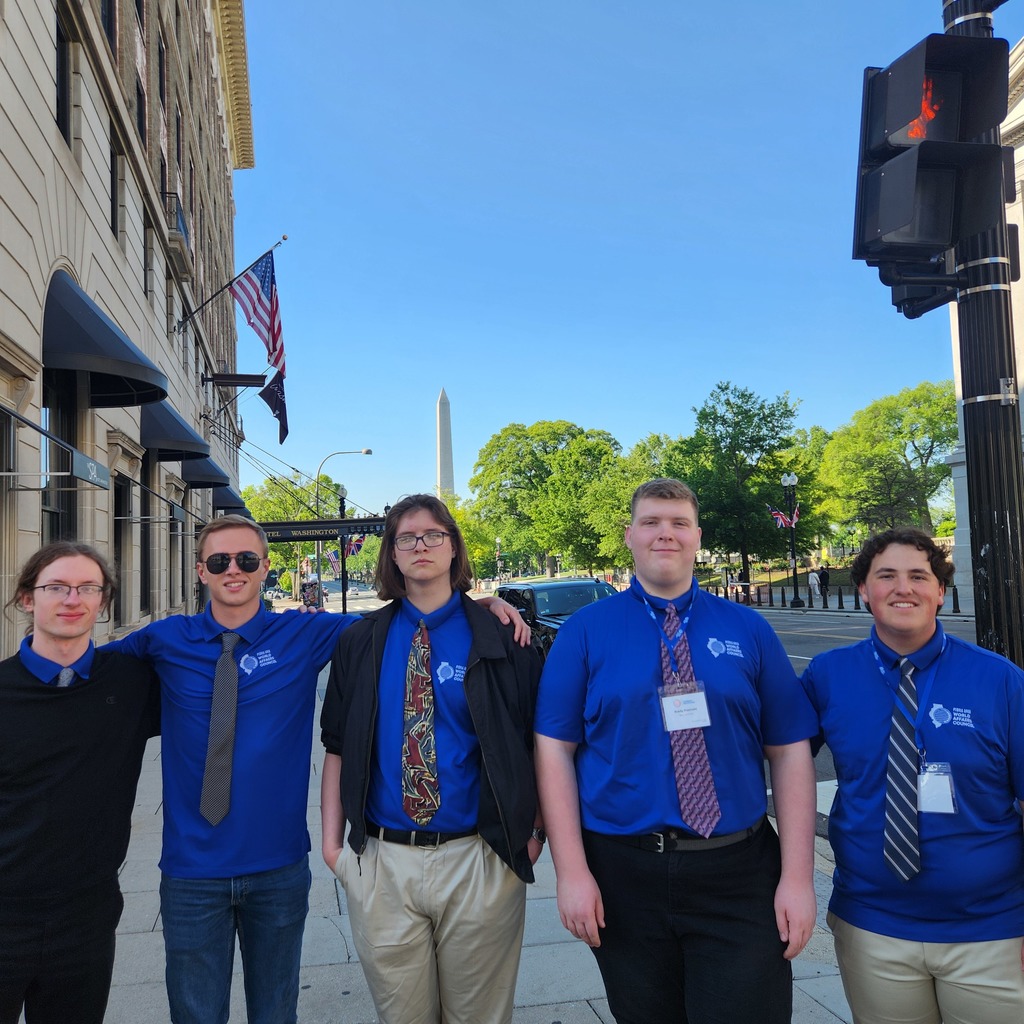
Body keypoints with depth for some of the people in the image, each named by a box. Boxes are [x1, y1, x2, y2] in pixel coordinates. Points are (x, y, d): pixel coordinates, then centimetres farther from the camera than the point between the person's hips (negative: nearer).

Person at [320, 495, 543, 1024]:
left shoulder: (502, 637, -1)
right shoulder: (360, 643, 5)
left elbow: (537, 741, 2)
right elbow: (337, 746, 6)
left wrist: (534, 829, -4)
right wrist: (332, 840, 1)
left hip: (479, 860, -1)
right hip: (380, 862, 2)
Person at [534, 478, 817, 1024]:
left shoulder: (748, 630, 4)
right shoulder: (585, 631, 0)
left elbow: (790, 752, 1)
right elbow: (555, 751, -3)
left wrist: (798, 876, -5)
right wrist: (572, 871, -9)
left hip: (739, 877, 1)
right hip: (621, 875, 0)